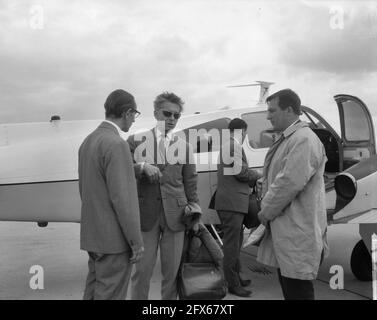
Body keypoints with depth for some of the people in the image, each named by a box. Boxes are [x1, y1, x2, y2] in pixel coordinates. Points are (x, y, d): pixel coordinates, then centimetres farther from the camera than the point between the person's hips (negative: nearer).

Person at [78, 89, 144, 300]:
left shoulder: (88, 141, 9)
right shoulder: (116, 144, -20)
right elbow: (122, 199, -22)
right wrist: (136, 242, -15)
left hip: (92, 235, 9)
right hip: (114, 239, -9)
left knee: (95, 290, 18)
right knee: (110, 295, 1)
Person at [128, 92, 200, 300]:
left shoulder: (184, 146, 10)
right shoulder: (136, 141, 4)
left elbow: (190, 183, 10)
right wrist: (142, 167, -18)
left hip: (175, 215, 2)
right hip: (145, 213, -2)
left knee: (172, 270, 8)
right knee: (142, 270, 3)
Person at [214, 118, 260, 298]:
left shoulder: (226, 145, 22)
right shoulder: (233, 145, -10)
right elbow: (240, 171, -17)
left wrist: (253, 182, 15)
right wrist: (258, 177, 0)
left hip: (231, 202, 11)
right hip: (232, 203, -11)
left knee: (235, 242, 18)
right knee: (231, 244, -4)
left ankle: (236, 277, 29)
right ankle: (233, 284, 3)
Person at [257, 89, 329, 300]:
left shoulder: (304, 139, -17)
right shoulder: (287, 139, 15)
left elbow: (290, 182, -23)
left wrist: (266, 211, -12)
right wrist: (267, 209, 8)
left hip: (298, 233, -10)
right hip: (285, 231, 10)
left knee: (298, 291, -1)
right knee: (288, 288, 20)